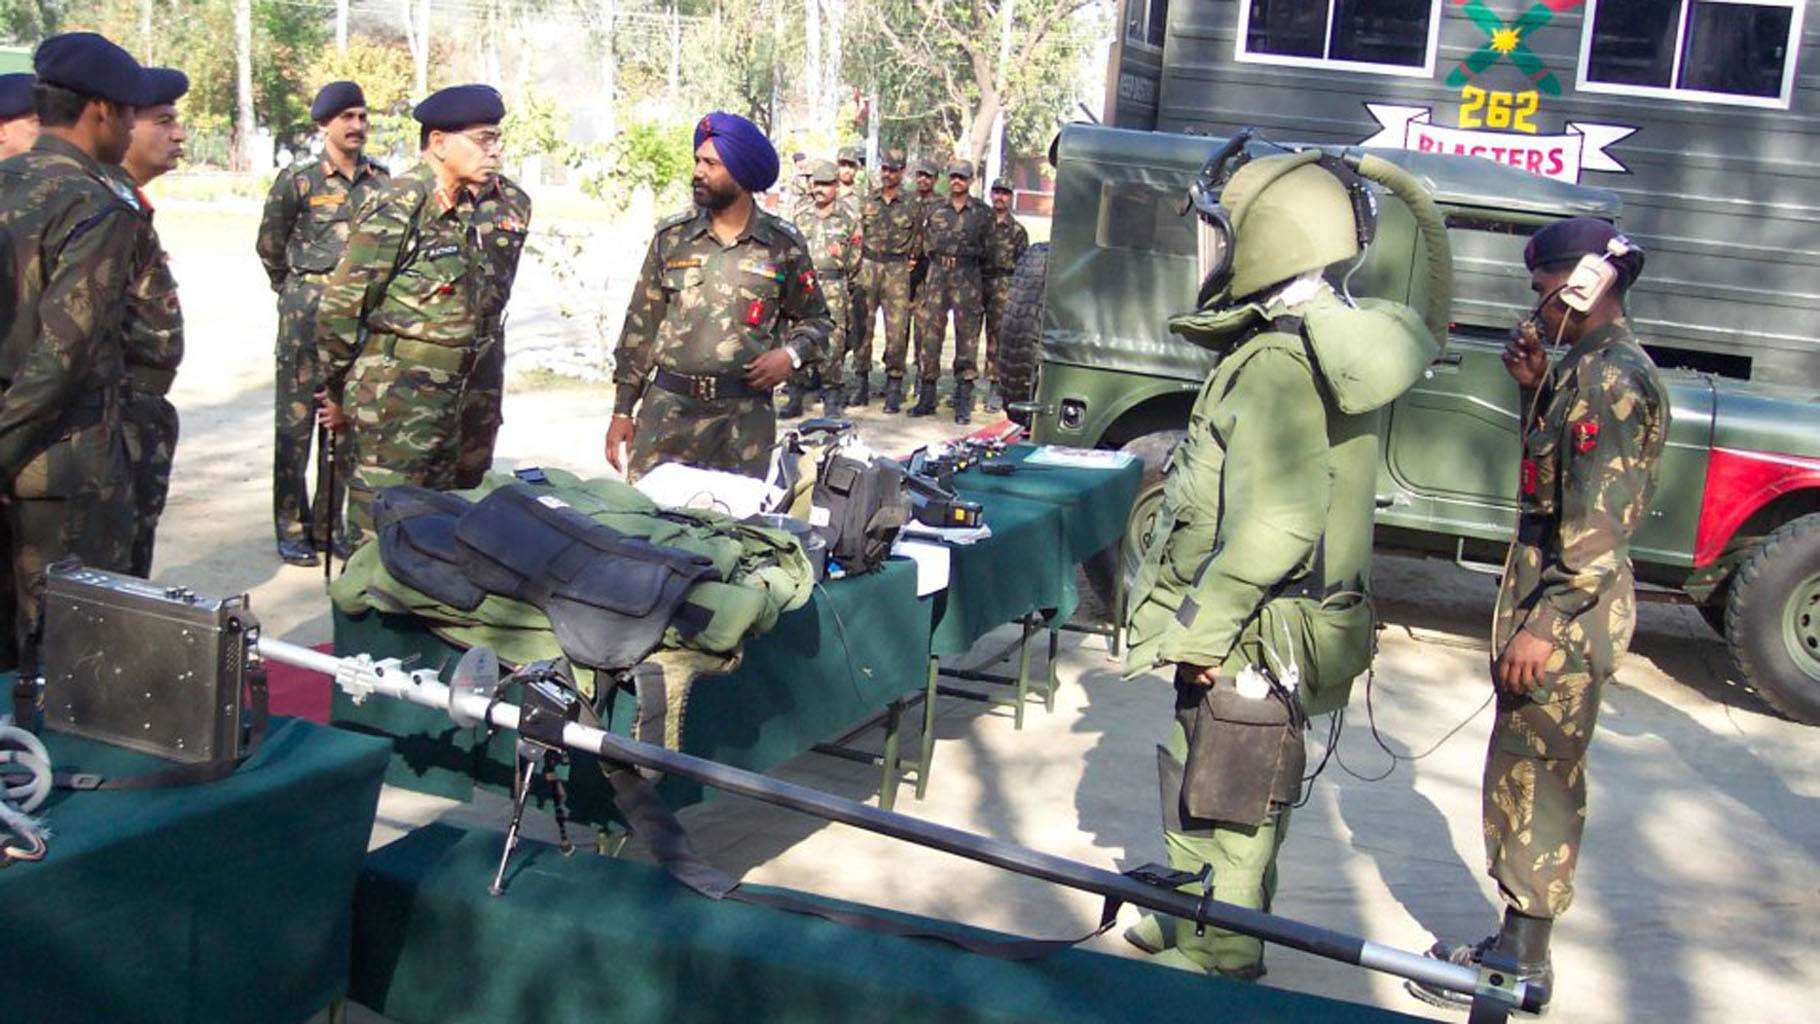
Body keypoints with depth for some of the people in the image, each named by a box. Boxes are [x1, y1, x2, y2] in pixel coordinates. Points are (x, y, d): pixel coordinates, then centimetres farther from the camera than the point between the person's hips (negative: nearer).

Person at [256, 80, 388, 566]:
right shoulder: (298, 180, -5)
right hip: (307, 313, -4)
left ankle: (326, 524, 19)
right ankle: (291, 528, 8)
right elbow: (269, 246, 7)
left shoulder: (381, 180, 6)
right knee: (295, 419, 0)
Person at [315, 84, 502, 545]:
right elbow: (340, 307, -14)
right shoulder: (396, 208, -14)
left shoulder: (461, 212, 12)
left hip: (443, 402, 9)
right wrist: (340, 392, -3)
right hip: (394, 406, -8)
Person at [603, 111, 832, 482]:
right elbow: (641, 325, 10)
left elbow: (815, 320, 15)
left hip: (746, 415, -1)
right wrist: (623, 410, 6)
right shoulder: (672, 236, 7)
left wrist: (792, 354, -6)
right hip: (667, 408, 1)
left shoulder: (783, 245, 4)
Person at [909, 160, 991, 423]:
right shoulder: (935, 210, 11)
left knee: (966, 336, -2)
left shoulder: (983, 212, 6)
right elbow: (920, 246, 15)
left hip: (967, 276, -2)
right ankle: (926, 396, 11)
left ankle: (963, 403, 2)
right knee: (929, 333, 1)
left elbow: (989, 248, 8)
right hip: (936, 274, 2)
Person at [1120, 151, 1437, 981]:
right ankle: (1194, 920, 41)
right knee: (1199, 781, 24)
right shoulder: (1328, 343, 8)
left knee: (1228, 799, 6)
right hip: (1265, 633, 10)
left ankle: (1218, 959, 22)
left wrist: (1202, 631, -23)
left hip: (1252, 640, -10)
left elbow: (1274, 524, -31)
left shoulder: (1276, 366, -24)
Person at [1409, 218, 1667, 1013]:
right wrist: (1533, 387, 8)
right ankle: (1519, 941, 28)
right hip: (1553, 598, 10)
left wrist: (1543, 624, -23)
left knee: (1533, 781, -2)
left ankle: (1521, 965, 8)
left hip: (1566, 614, -10)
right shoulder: (1588, 368, 12)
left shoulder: (1612, 380, -19)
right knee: (1535, 778, 17)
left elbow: (1598, 523, -23)